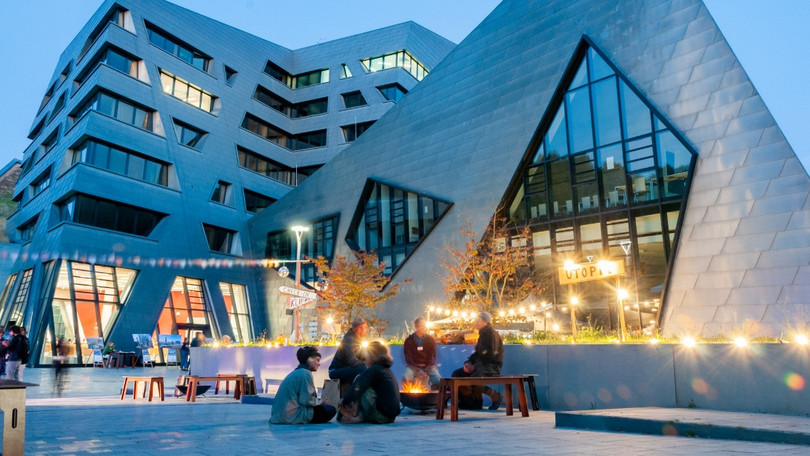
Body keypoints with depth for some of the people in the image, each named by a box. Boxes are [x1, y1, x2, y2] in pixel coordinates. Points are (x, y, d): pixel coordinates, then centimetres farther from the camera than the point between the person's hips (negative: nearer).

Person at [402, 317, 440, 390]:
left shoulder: (430, 339, 5)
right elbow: (408, 358, -5)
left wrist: (427, 371, -17)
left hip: (428, 367, 2)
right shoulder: (409, 340, 0)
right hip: (413, 366, -1)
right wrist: (417, 371, -20)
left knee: (439, 381, -25)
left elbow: (432, 357, 1)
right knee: (406, 379, -33)